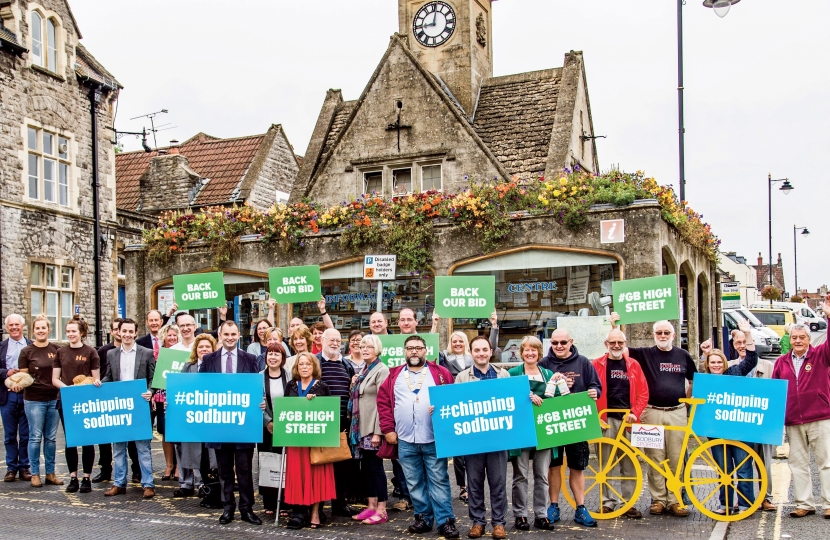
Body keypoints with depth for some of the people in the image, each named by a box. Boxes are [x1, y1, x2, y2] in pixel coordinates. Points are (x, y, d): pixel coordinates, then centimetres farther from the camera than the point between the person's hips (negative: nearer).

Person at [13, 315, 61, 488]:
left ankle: (50, 473, 17)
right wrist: (18, 384, -20)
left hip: (53, 399, 2)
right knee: (35, 437, 2)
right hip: (34, 400, -2)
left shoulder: (56, 350, 3)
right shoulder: (26, 352, -3)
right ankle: (35, 474, 13)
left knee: (51, 438, 9)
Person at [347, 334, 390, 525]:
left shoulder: (381, 370, -11)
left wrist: (378, 431, -20)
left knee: (375, 466, -3)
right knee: (366, 466, 11)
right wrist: (353, 385, 4)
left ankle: (381, 510, 5)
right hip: (361, 426, 8)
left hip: (373, 427, -8)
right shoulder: (363, 369, 14)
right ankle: (371, 506, 19)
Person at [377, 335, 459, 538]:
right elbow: (383, 402, 8)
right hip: (405, 440, 3)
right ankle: (423, 518, 23)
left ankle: (446, 521, 7)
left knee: (439, 481, 1)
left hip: (434, 439, -2)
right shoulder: (394, 375, 9)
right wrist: (388, 429, 1)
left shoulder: (440, 373, 3)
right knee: (414, 483, 11)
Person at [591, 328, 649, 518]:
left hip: (628, 419, 2)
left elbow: (643, 392, 8)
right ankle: (607, 502, 8)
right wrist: (595, 417, -6)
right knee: (606, 463, 0)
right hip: (607, 420, -2)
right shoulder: (597, 365, 4)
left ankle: (628, 503, 14)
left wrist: (635, 412, -5)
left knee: (629, 464, 6)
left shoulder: (633, 365, 10)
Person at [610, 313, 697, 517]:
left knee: (676, 459, 3)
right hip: (653, 413, -1)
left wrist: (687, 398, 11)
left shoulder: (683, 355, 9)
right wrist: (614, 326, -11)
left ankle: (675, 500, 10)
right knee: (655, 459, 1)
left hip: (677, 413, 1)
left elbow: (693, 380, 21)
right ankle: (658, 499, 9)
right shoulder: (646, 354, 3)